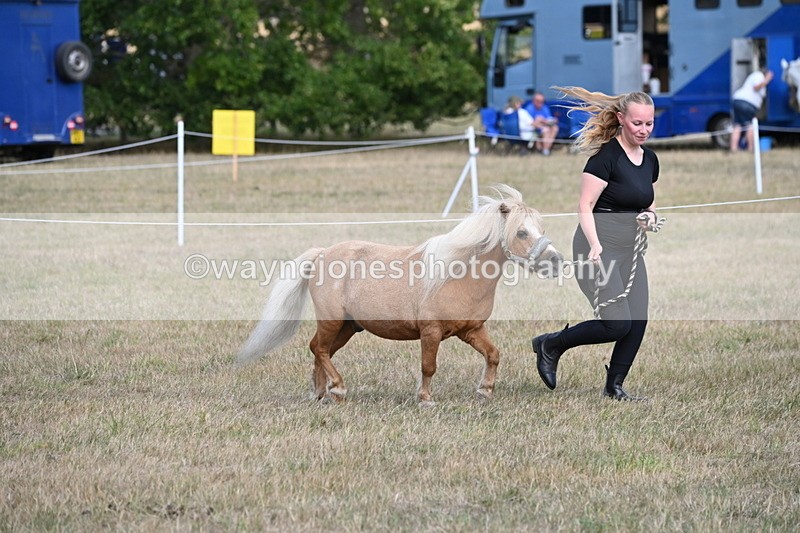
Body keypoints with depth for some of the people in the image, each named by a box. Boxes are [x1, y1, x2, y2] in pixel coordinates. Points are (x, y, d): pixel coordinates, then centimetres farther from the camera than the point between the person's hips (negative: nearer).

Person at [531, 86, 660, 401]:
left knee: (637, 322, -1)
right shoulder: (606, 156, -13)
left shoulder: (650, 160, 10)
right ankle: (550, 345, 7)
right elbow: (585, 206, -16)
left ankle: (614, 387, 13)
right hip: (599, 248, -8)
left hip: (630, 251, 8)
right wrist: (595, 246, -28)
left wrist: (650, 217, 0)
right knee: (617, 324, -14)